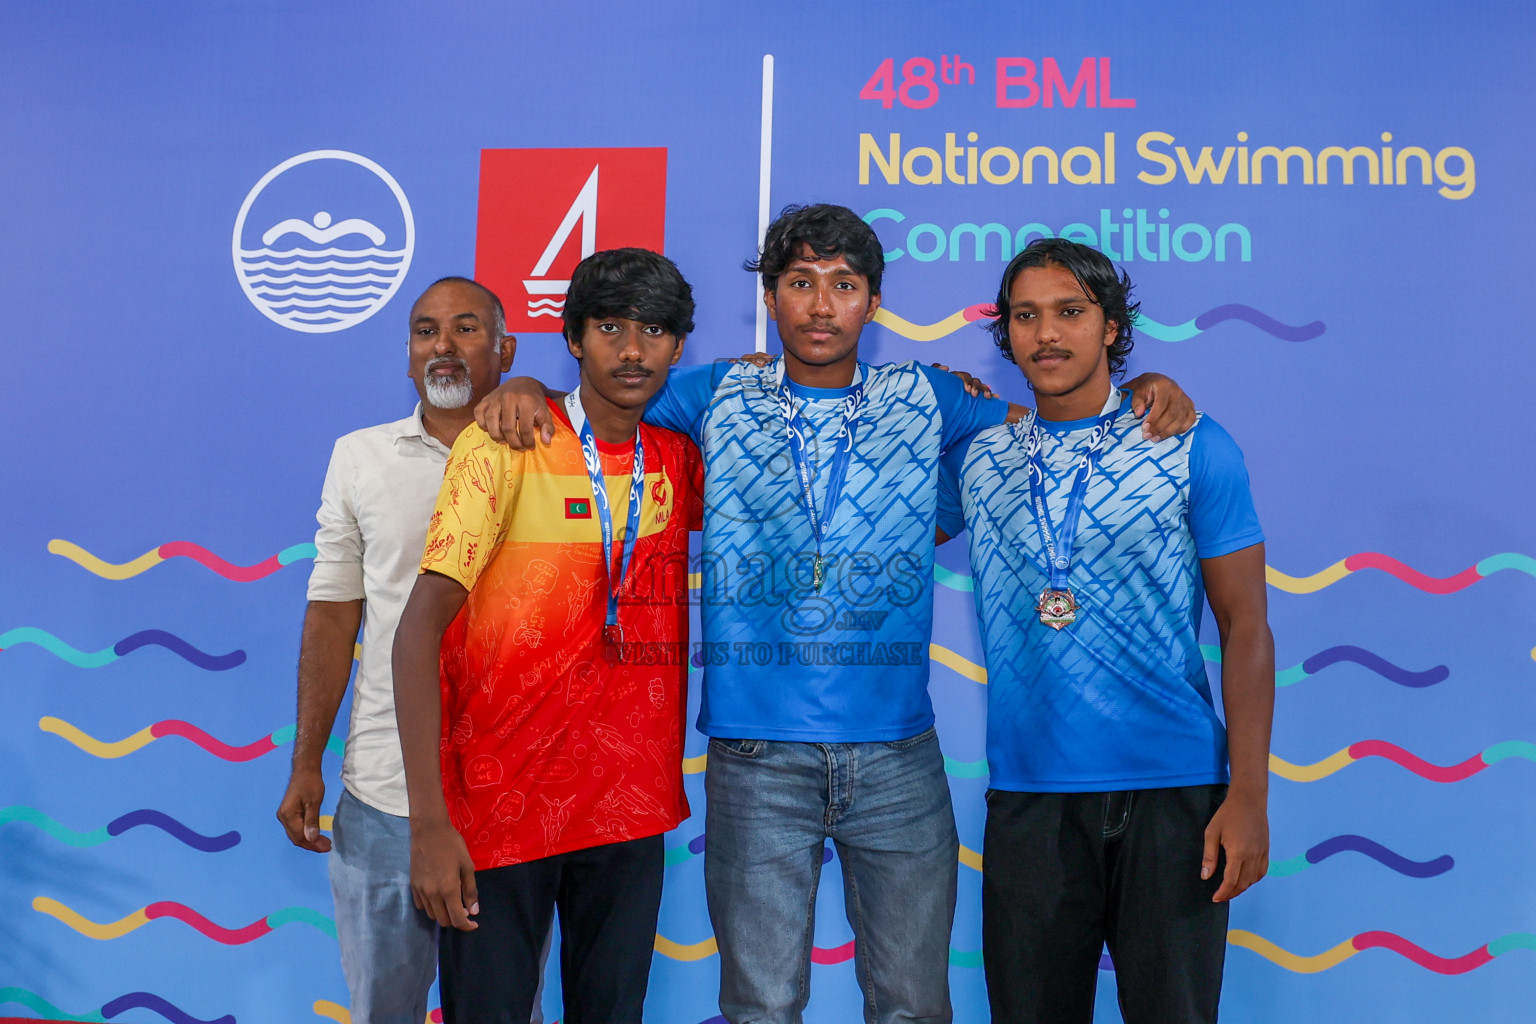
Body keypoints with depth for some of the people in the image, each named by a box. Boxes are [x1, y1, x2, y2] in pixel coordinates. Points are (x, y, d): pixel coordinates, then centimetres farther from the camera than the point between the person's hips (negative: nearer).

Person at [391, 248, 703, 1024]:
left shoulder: (680, 460, 4)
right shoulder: (505, 447, -9)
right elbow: (420, 628, -14)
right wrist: (430, 822, -20)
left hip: (631, 805, 4)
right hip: (501, 805, -4)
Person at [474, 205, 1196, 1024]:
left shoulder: (925, 400, 9)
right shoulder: (717, 398, 7)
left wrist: (1147, 392, 2)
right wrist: (523, 390, -6)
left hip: (898, 755, 1)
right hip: (755, 754, -1)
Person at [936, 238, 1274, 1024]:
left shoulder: (1193, 448, 0)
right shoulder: (974, 456, 7)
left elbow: (1245, 627, -2)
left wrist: (1248, 795, -9)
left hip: (1173, 791, -2)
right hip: (1027, 794, 2)